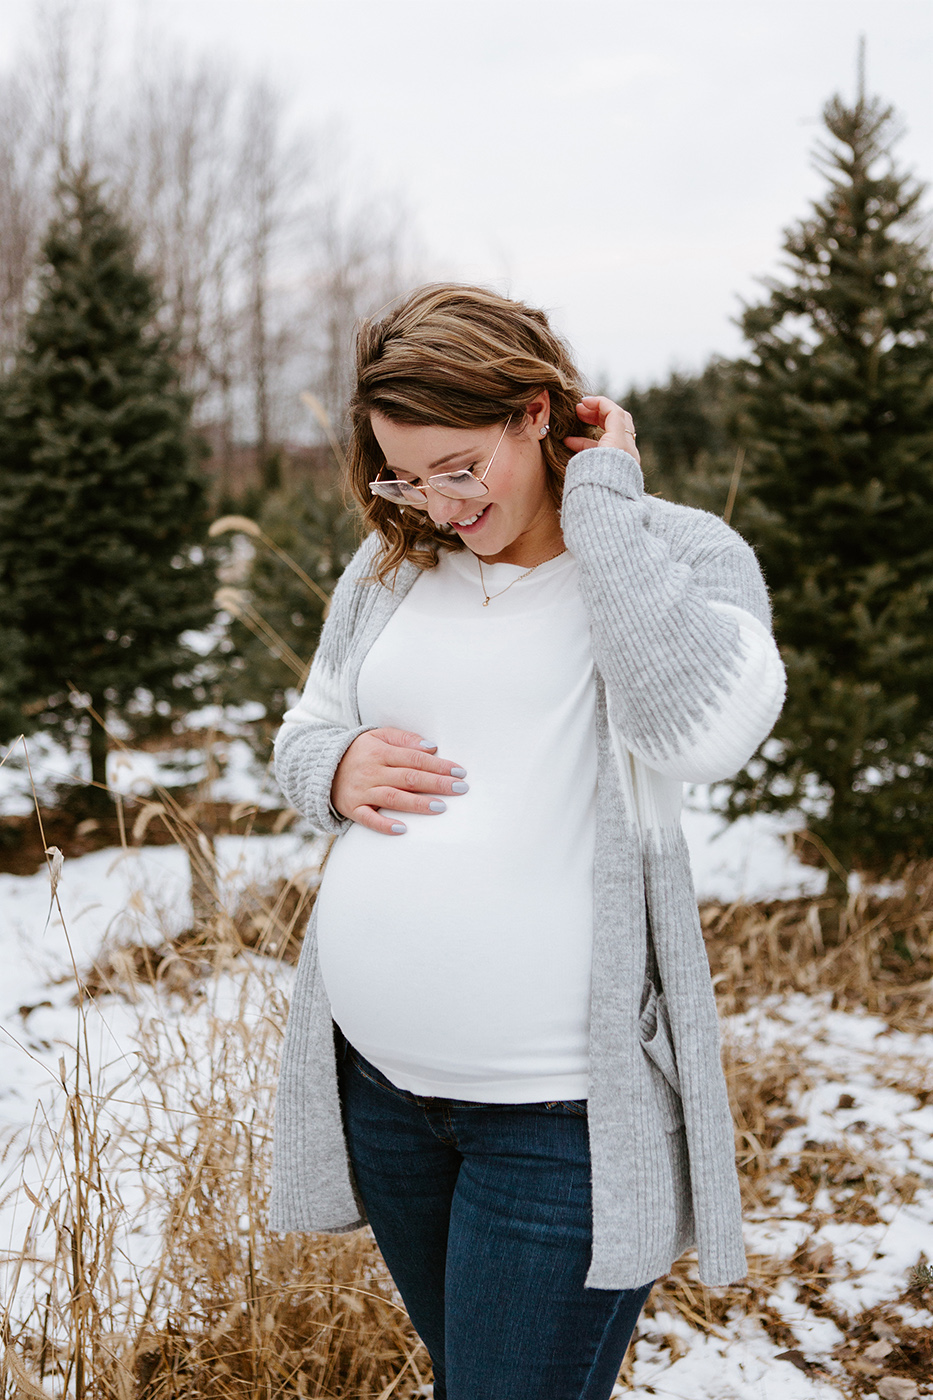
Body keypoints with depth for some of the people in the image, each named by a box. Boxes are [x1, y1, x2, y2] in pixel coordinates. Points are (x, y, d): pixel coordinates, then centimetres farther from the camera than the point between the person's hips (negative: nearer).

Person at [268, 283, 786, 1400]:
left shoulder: (680, 551, -6)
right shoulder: (388, 567, 8)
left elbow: (704, 728, -28)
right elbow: (301, 733, 20)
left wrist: (600, 501, -19)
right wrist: (335, 769, -4)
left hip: (561, 1110, -5)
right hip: (376, 1080, 6)